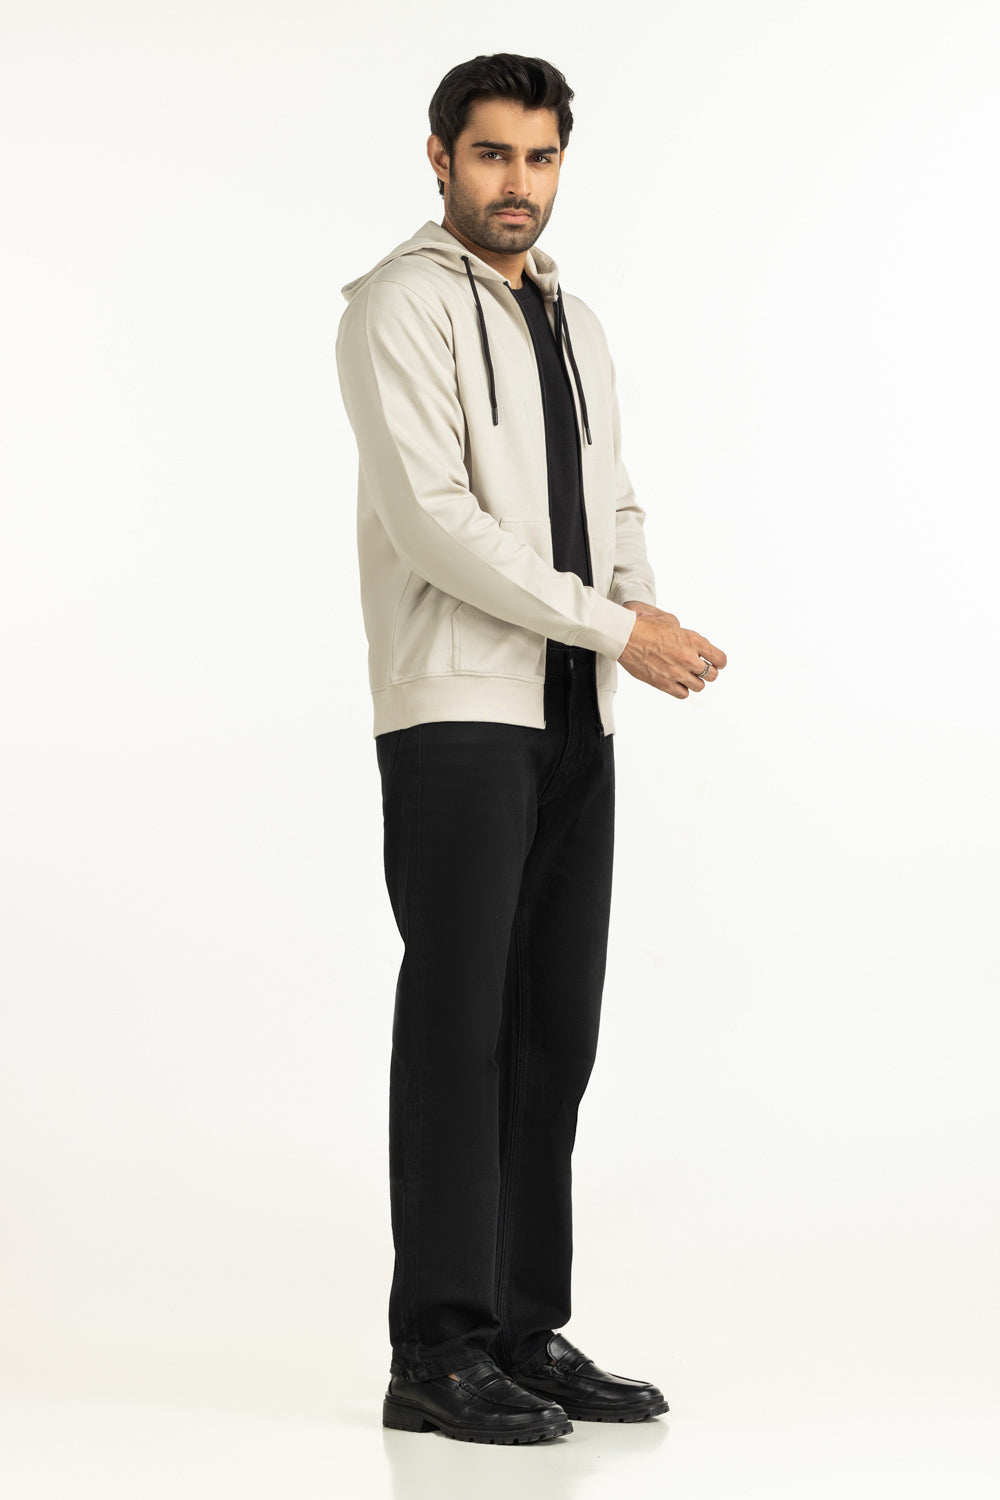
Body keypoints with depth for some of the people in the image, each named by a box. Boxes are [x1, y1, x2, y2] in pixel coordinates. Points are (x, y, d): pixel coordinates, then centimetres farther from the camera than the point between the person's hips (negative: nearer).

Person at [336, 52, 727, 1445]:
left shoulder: (576, 323, 20)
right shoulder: (405, 303, -5)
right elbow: (431, 516, -16)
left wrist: (648, 610, -4)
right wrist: (614, 626, -17)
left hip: (573, 717, 8)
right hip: (457, 710, -7)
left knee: (555, 1028, 7)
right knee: (460, 1022, -7)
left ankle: (530, 1331, 14)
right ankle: (440, 1355, -2)